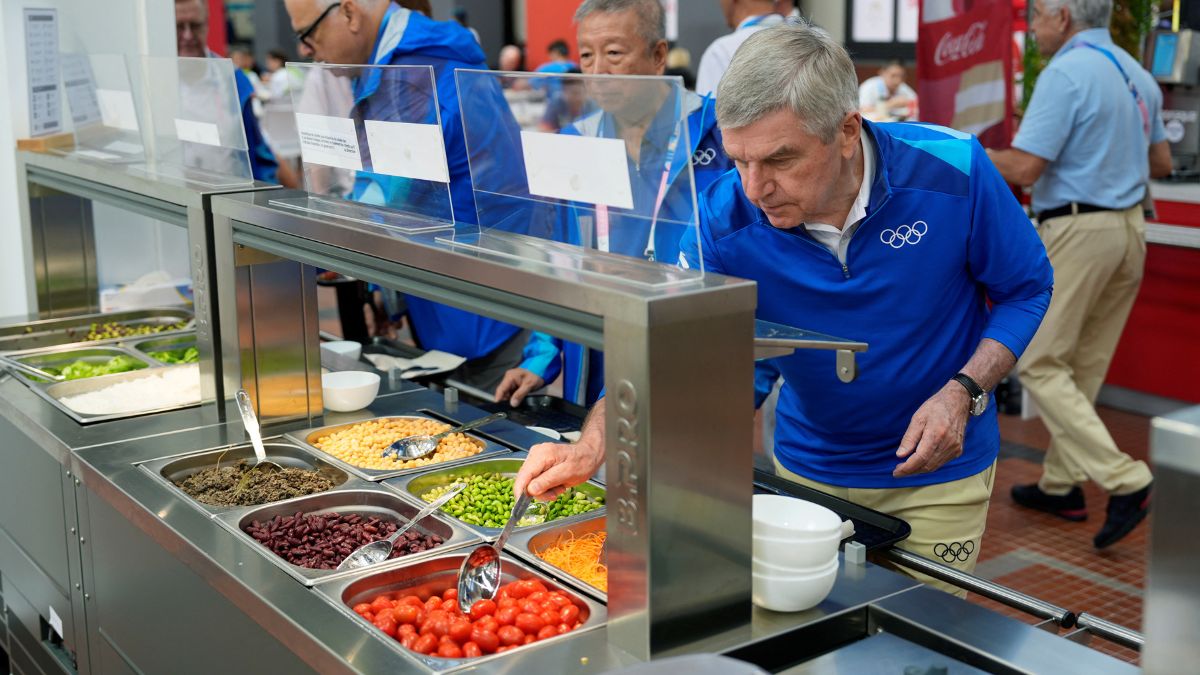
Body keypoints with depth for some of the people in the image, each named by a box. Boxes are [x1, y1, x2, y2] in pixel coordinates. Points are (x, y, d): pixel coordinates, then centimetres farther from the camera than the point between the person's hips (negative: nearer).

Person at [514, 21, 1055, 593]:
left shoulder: (953, 172, -23)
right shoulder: (723, 220, -22)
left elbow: (1026, 288, -9)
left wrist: (964, 391, -23)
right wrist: (591, 447, -39)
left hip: (938, 470, -1)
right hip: (808, 468, 2)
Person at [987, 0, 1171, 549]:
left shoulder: (1066, 73, -13)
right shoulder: (1137, 75, 14)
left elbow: (1025, 169, -18)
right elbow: (1161, 163, 21)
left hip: (1078, 230, -9)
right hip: (1130, 228, 9)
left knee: (1040, 364, -3)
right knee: (1083, 366, 14)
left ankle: (1125, 480, -11)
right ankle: (1061, 484, 22)